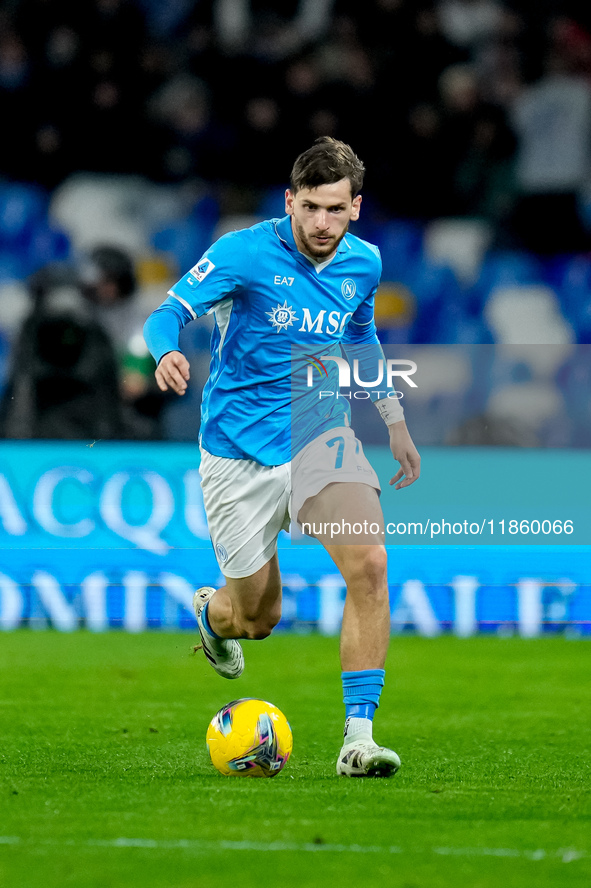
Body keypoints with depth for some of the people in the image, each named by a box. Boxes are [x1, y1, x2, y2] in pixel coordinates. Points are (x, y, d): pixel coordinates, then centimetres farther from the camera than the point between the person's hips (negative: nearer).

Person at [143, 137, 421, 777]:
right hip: (238, 454, -3)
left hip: (321, 436, 3)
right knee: (258, 618, 5)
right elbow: (167, 314, -20)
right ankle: (210, 612, 45)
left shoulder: (363, 264, 2)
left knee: (369, 565, -23)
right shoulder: (245, 253, -14)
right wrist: (166, 354, -43)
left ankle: (358, 737, -19)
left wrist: (396, 422, 23)